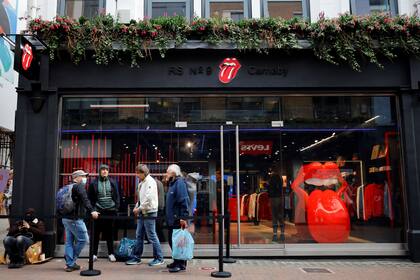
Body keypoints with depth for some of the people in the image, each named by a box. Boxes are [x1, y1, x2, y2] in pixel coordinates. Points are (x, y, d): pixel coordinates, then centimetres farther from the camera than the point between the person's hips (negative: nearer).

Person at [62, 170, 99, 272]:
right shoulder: (79, 186, -9)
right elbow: (84, 199, -25)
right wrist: (92, 210, -35)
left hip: (66, 218, 9)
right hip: (75, 219, -9)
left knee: (69, 241, 10)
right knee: (83, 239, -1)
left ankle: (70, 264, 12)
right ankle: (71, 262, 4)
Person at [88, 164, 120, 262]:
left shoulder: (112, 182, 6)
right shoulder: (94, 183, 1)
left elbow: (117, 196, 8)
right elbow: (90, 198, 3)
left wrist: (116, 208, 1)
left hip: (110, 210, 1)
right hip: (98, 210, -1)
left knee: (110, 233, 8)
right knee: (96, 233, 4)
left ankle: (111, 253, 16)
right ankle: (94, 254, 15)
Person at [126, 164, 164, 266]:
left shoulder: (150, 182, -13)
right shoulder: (141, 183, 13)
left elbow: (149, 198, -22)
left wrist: (139, 208, -15)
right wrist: (136, 207, 7)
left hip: (149, 212, -9)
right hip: (142, 212, 9)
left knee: (152, 236, -3)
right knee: (139, 236, 12)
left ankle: (159, 258, 8)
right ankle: (137, 258, 21)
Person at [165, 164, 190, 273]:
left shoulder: (179, 183, -13)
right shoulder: (173, 183, 17)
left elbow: (184, 201, -21)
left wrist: (183, 217, -25)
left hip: (178, 219, -10)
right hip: (171, 219, 10)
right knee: (172, 241, 15)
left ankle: (181, 264, 4)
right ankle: (177, 262, 26)